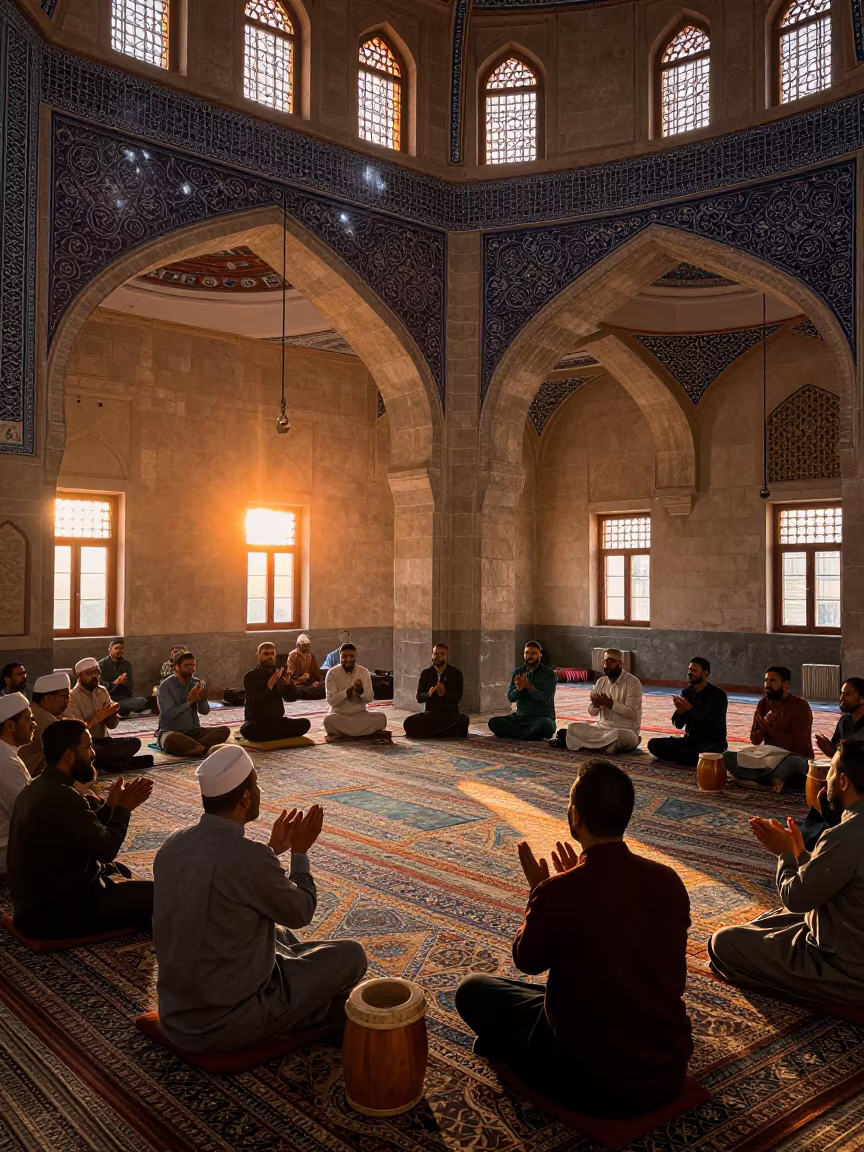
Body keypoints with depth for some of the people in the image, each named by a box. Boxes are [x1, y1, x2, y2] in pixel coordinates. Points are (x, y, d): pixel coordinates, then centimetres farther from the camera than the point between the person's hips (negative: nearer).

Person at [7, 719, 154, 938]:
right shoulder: (62, 796, -25)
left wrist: (110, 805, 4)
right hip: (55, 913, -10)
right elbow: (106, 849, -19)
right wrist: (123, 808, -6)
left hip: (34, 900, 11)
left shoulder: (36, 788, 7)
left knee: (119, 871, 28)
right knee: (155, 894, -11)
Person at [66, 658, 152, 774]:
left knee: (134, 742, -17)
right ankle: (128, 763, -24)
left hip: (103, 740, 5)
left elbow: (112, 725, 3)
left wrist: (112, 713, -18)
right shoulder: (73, 697, -8)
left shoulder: (102, 691, 9)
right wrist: (96, 719, -26)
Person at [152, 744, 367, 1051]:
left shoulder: (173, 845, -4)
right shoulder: (250, 857, -27)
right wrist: (300, 852, 5)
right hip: (227, 1026, -7)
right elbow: (300, 913, -8)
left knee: (281, 936, 29)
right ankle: (331, 1016, 36)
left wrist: (275, 849, 15)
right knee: (350, 954, 8)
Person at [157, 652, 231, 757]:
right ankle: (208, 750, -46)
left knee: (225, 730, -19)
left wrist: (203, 700, -23)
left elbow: (205, 711, -1)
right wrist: (189, 701, -24)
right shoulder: (166, 686, -9)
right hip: (170, 732, -5)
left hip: (193, 731, 5)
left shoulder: (198, 684, 5)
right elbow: (169, 715, -18)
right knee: (171, 739, -41)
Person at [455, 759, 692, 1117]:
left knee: (472, 991, 11)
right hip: (670, 1073, 5)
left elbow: (528, 960, -2)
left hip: (597, 1082, -5)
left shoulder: (556, 892, -23)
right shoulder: (669, 881, -9)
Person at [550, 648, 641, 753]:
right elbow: (592, 712, 8)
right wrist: (596, 704, -14)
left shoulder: (632, 682, -8)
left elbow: (631, 713, -16)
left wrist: (610, 703, -22)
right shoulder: (601, 682, 9)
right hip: (603, 727, 4)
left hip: (625, 730, -4)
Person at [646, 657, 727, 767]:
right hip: (690, 740, 6)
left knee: (710, 753, -43)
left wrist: (690, 708, -23)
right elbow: (679, 724, 5)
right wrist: (680, 710, -17)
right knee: (653, 744, -15)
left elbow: (713, 725, -20)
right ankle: (700, 759, -17)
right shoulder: (687, 692, 6)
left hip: (712, 742, -6)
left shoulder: (718, 695, -8)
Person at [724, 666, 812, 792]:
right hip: (769, 756, 6)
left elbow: (796, 745, -22)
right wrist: (764, 727, -17)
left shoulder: (800, 706, -13)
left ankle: (756, 780, -22)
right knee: (727, 757, -15)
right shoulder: (763, 703, 3)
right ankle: (776, 780, -27)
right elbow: (755, 740, 4)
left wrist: (769, 728, -19)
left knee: (793, 763, -43)